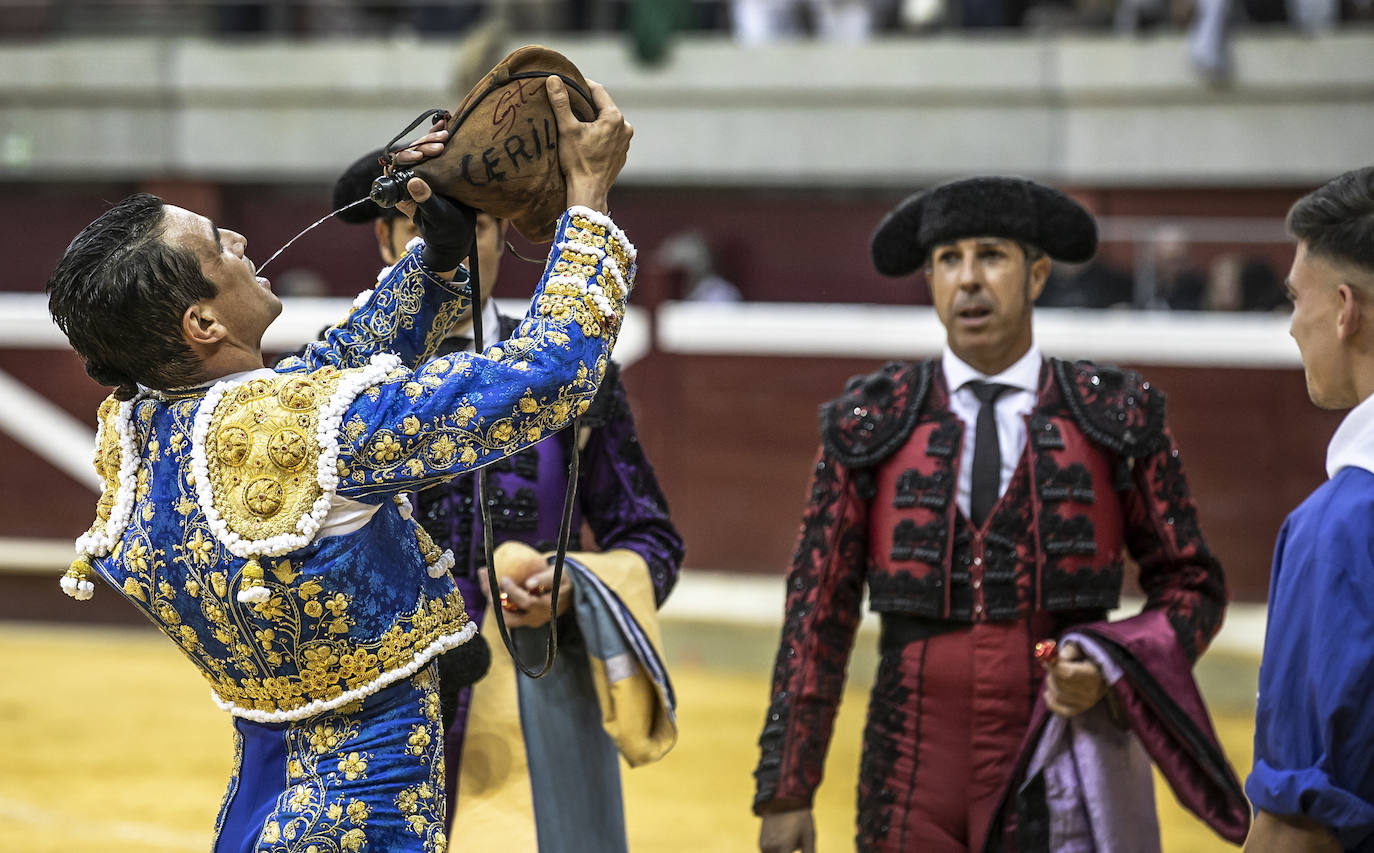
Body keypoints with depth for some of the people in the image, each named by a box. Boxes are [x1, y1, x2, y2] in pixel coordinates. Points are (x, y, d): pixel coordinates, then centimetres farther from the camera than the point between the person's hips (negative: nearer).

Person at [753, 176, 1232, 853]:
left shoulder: (1116, 418, 2)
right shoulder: (868, 424, 3)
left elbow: (1191, 588, 8)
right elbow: (817, 611, 4)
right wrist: (785, 791, 1)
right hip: (914, 785, 1)